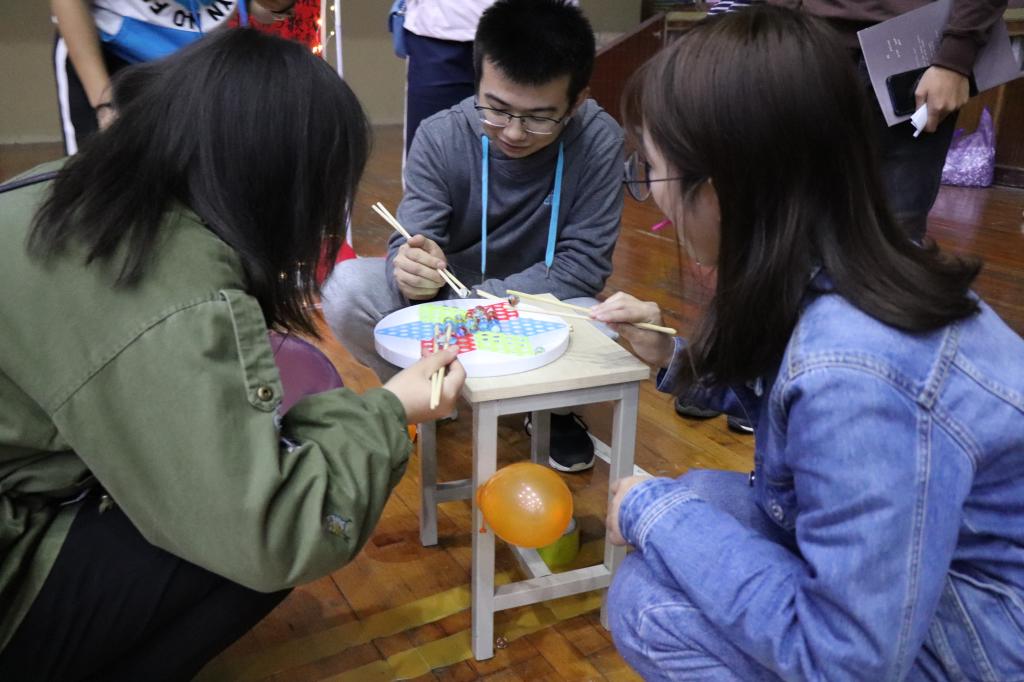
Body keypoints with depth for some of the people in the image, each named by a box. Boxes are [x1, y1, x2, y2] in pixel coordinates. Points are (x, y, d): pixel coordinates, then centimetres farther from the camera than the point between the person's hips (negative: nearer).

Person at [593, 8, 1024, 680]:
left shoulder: (853, 374, -35)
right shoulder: (839, 270, -8)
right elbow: (788, 393, 13)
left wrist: (659, 513, -21)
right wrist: (677, 356, 2)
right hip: (910, 552, 8)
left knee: (647, 605, -16)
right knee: (695, 498, 8)